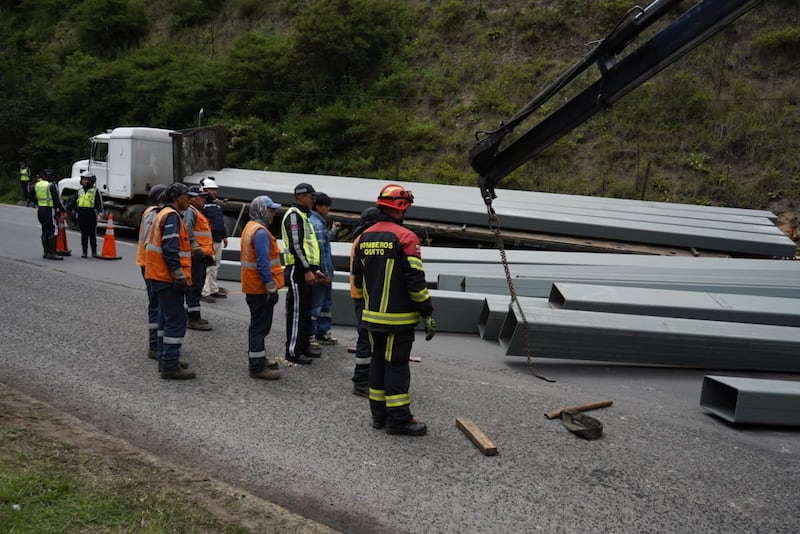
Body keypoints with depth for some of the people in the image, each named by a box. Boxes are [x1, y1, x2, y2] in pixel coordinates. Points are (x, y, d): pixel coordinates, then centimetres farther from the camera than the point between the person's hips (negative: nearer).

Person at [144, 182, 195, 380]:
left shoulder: (164, 214, 19)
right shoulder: (171, 216, -14)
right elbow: (170, 249, -23)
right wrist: (180, 276, -21)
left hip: (161, 277, 11)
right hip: (168, 277, -11)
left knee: (167, 319, 17)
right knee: (176, 320, -8)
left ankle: (166, 360, 26)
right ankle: (170, 366, -6)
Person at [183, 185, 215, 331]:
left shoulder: (198, 213, 23)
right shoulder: (190, 212, -11)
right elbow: (187, 230, -26)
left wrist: (209, 253, 27)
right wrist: (196, 248, -31)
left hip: (202, 255, 11)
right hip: (195, 255, -11)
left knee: (196, 287, 16)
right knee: (194, 287, -9)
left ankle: (192, 316, 24)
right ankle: (193, 319, -7)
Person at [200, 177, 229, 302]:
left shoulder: (216, 204, 20)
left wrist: (224, 236, 25)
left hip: (218, 240, 9)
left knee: (215, 266, 15)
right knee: (208, 266, -10)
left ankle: (214, 289, 24)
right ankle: (204, 292, -6)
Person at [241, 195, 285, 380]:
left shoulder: (251, 228, 15)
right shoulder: (260, 232, -19)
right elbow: (263, 264, -24)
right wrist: (271, 287, -21)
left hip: (254, 288, 11)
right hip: (261, 288, -11)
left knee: (258, 325, 19)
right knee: (260, 326, -5)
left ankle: (257, 359, 30)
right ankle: (257, 366, 0)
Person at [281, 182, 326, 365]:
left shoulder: (303, 216, 22)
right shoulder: (294, 214, -11)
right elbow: (296, 245, -20)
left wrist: (315, 270, 22)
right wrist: (307, 270, -21)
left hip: (305, 271, 10)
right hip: (298, 270, -10)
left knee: (306, 310, 15)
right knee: (297, 311, -6)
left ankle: (304, 345, 25)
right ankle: (293, 351, -1)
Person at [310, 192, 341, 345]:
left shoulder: (319, 222, 16)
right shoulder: (317, 224, -16)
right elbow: (320, 250, -21)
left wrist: (333, 231, 12)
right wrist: (325, 273, -20)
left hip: (323, 272, 11)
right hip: (319, 272, -11)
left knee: (326, 302, 18)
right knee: (316, 304, -4)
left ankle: (322, 333, 28)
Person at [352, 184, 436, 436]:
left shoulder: (365, 237, 8)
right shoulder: (405, 237, -14)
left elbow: (357, 278, 15)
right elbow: (415, 280, -17)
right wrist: (427, 313, -11)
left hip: (372, 315, 7)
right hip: (398, 317, -7)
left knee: (377, 361, 14)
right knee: (397, 365, -1)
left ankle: (379, 414, 22)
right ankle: (399, 419, 5)